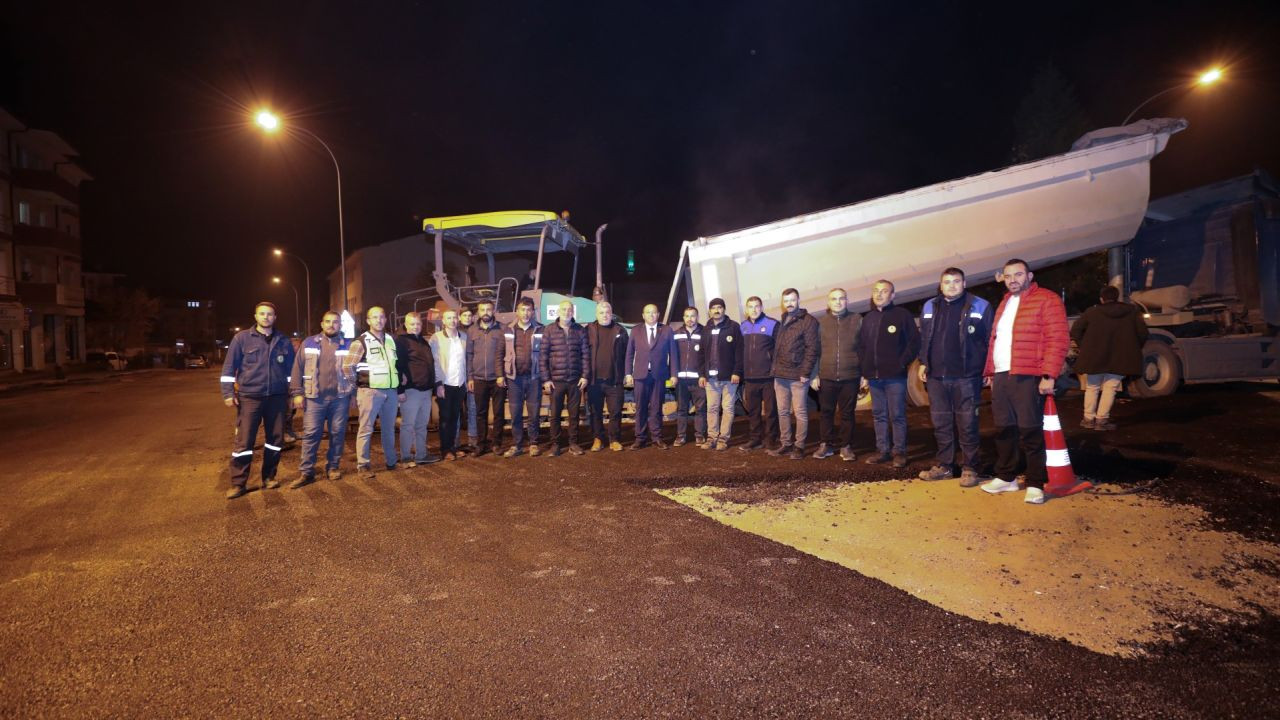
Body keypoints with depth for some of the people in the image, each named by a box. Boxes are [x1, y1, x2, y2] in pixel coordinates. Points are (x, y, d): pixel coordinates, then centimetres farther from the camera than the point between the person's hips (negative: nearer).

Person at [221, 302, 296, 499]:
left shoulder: (283, 341, 8)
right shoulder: (242, 338, 0)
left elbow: (291, 370, 13)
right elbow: (229, 367, 0)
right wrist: (228, 393, -6)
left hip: (276, 398, 3)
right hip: (249, 397, -3)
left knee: (275, 439, 8)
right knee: (244, 441, -2)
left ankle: (269, 477, 23)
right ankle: (238, 483, 7)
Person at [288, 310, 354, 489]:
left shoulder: (348, 345, 8)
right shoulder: (309, 343, 7)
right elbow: (298, 369, 5)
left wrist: (353, 395, 5)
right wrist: (297, 393, -2)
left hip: (340, 397, 1)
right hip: (315, 397, 0)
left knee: (338, 433, 6)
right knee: (310, 434, -1)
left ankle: (332, 467, 18)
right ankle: (306, 472, 4)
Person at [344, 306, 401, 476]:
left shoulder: (391, 340, 14)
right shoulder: (361, 341, -4)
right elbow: (347, 367, -6)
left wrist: (400, 389, 18)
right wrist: (354, 390, -2)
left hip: (391, 391, 5)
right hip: (370, 391, -5)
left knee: (389, 428, 13)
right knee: (366, 429, -1)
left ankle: (391, 461, 23)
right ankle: (363, 464, 7)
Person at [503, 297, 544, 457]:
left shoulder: (539, 329, 2)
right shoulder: (509, 330, 6)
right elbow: (502, 354, 8)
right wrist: (502, 375, 1)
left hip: (533, 377, -1)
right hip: (514, 377, 1)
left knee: (533, 412, 5)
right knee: (515, 413, 5)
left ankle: (533, 444, 16)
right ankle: (516, 445, 14)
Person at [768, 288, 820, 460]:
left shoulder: (808, 320, -5)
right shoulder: (781, 322, 16)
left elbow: (812, 349, -11)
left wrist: (806, 372, -16)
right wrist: (775, 368, 8)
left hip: (798, 375, -7)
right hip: (780, 375, 7)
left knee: (800, 412, 0)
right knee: (783, 412, 11)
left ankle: (799, 446, 8)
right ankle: (785, 444, 20)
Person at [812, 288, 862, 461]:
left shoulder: (857, 320, 4)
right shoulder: (821, 322, 6)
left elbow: (863, 348, 5)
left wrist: (864, 373, 1)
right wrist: (815, 374, 1)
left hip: (850, 376, -1)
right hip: (827, 376, 1)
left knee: (847, 413, 6)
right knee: (826, 412, 8)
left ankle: (846, 446, 16)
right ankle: (826, 444, 19)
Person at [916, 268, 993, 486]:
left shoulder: (980, 307, 0)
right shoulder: (929, 307, 12)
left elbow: (991, 341, 0)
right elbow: (923, 338, 18)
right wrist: (923, 363, 11)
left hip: (966, 377, -4)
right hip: (936, 377, 4)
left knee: (967, 425, 0)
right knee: (941, 425, 10)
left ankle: (970, 468, 9)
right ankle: (944, 466, 20)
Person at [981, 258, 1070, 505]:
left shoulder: (1047, 299, -3)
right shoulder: (1004, 303, 21)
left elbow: (1057, 340, -11)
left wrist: (1049, 375, -18)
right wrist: (991, 372, 16)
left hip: (1028, 378, -7)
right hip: (1001, 377, 7)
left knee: (1030, 432, -3)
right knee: (1004, 430, 12)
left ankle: (1035, 484, 6)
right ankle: (1006, 477, 23)